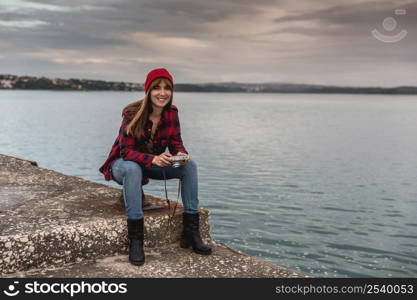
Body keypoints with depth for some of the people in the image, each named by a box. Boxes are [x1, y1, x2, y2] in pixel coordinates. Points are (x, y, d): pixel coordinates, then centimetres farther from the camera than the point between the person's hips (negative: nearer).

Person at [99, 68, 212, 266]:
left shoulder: (171, 112, -9)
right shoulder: (132, 114, -24)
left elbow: (176, 143, -7)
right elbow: (126, 151, -27)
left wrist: (182, 154, -32)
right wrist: (153, 159, -45)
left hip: (154, 164, 5)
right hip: (123, 164, -4)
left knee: (190, 165, -18)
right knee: (133, 168, -40)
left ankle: (190, 231, -15)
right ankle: (135, 240, -36)